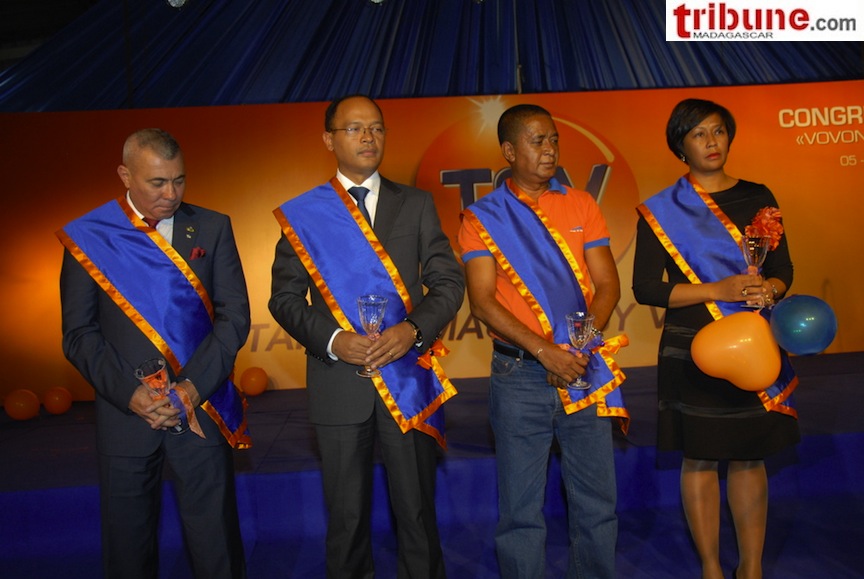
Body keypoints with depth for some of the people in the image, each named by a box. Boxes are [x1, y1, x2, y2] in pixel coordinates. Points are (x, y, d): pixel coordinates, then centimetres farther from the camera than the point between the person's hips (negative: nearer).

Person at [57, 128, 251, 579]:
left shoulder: (212, 228, 4)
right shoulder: (88, 236, 1)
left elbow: (234, 315, 0)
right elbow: (79, 334, -1)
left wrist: (194, 386, -12)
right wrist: (128, 393, -14)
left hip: (202, 408, 0)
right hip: (124, 413, 0)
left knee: (217, 543, 5)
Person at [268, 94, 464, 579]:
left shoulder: (417, 204, 7)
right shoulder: (303, 213, 3)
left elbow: (448, 280, 3)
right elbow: (285, 298, 2)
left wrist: (414, 329, -15)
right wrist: (332, 340, -15)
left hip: (408, 377, 1)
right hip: (339, 381, 0)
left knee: (417, 511, 10)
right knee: (347, 517, 12)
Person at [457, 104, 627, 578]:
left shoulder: (580, 205, 8)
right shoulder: (483, 218, 0)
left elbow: (607, 284, 4)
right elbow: (482, 302, -8)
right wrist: (542, 350, -19)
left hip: (585, 370, 2)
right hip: (519, 374, -2)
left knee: (596, 499, 10)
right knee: (520, 504, 6)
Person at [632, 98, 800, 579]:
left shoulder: (758, 197, 8)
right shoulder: (661, 211, -1)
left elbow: (784, 269, 10)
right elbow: (646, 287, -7)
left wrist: (769, 288, -14)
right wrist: (717, 291, -17)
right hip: (694, 352, -2)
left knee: (750, 456, 8)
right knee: (700, 458, 4)